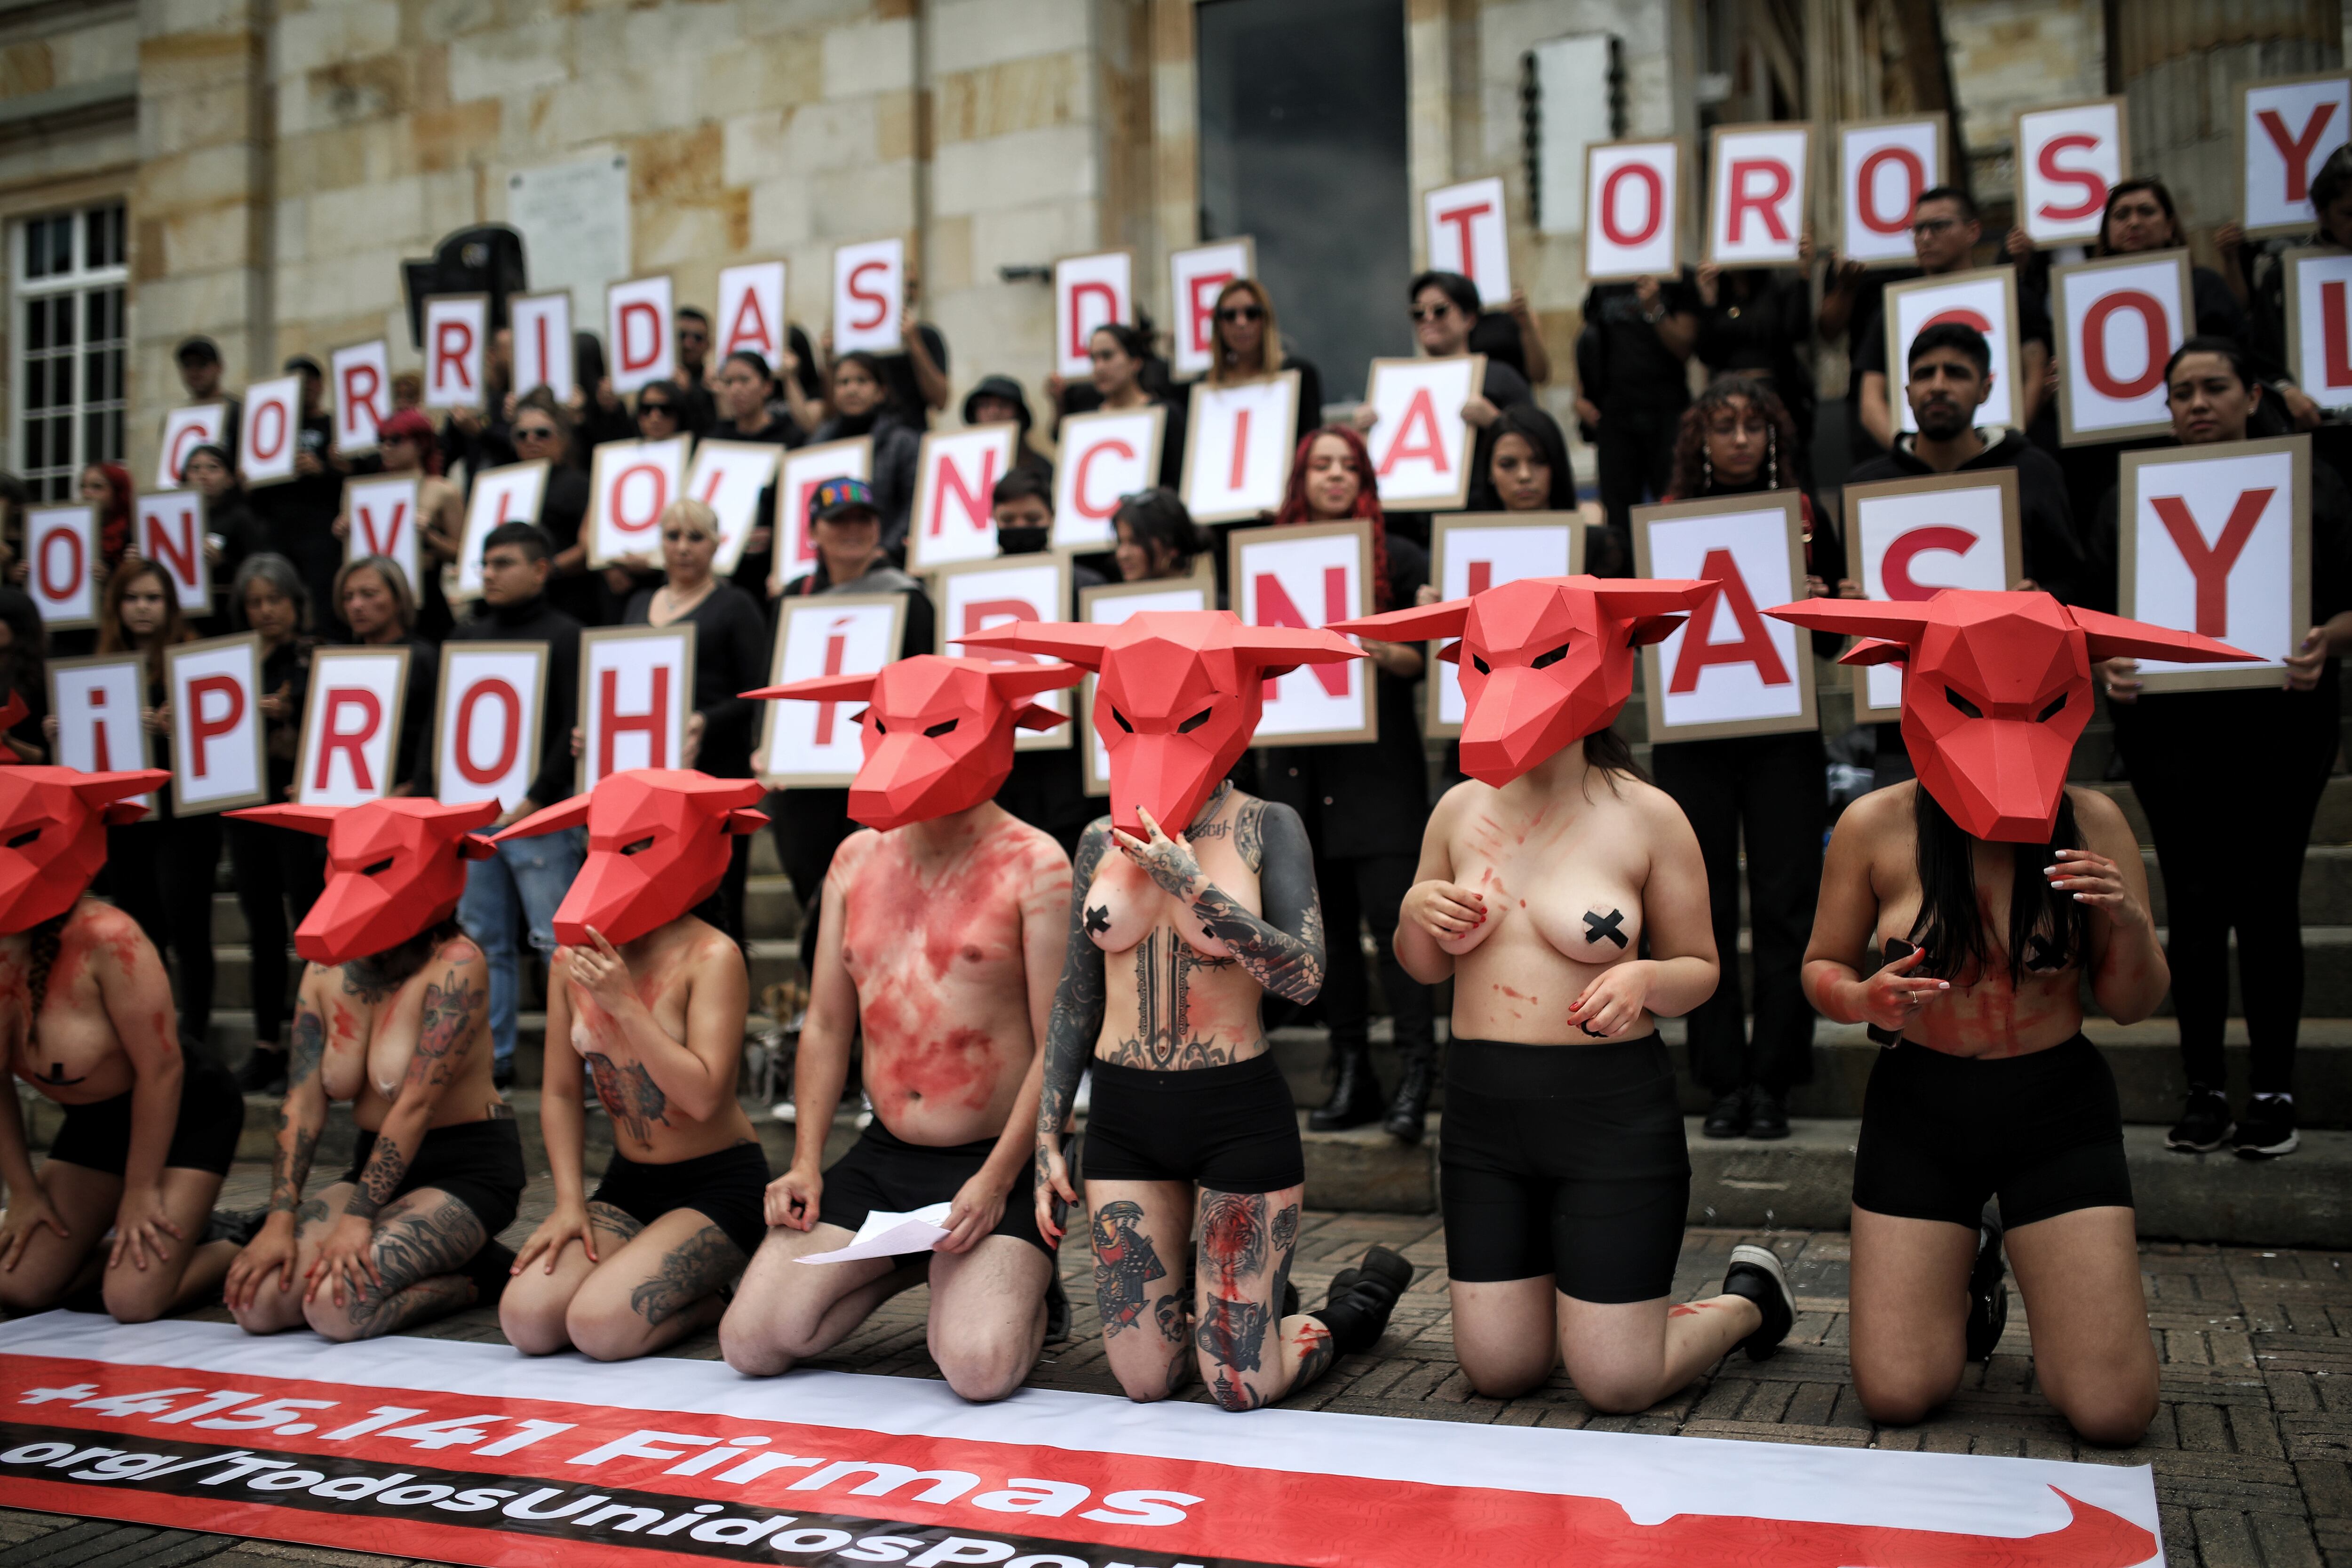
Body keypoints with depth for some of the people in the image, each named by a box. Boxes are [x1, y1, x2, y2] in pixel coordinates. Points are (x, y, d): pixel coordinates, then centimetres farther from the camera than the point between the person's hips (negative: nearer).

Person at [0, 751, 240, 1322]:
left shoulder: (106, 940, -29)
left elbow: (160, 1070, -21)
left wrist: (139, 1191, -13)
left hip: (183, 1116, -7)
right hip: (92, 1124, 7)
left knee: (134, 1301, -15)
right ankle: (124, 1233, 26)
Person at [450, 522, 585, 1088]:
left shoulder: (564, 635, -2)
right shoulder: (466, 634, 16)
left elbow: (576, 727, -10)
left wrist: (539, 798, -15)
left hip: (538, 817, -6)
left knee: (558, 941, -6)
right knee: (484, 941, 10)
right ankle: (491, 1059, 18)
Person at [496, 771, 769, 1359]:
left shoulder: (711, 957, -16)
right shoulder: (573, 959, 2)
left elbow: (703, 1097, -25)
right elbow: (561, 1093, 9)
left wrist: (624, 1002, -25)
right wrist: (569, 1201, -1)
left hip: (718, 1185, -6)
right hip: (627, 1184, 6)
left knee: (598, 1325, -24)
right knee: (526, 1319, -13)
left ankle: (709, 1304, 7)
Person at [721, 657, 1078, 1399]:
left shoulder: (1034, 865, -9)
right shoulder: (857, 858, 10)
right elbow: (827, 1025, 14)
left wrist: (997, 1180, -18)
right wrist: (805, 1162, 5)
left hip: (997, 1162, -5)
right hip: (882, 1156, 6)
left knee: (979, 1366, -24)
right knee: (750, 1343, -5)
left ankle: (1020, 1283, 11)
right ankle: (911, 1268, 19)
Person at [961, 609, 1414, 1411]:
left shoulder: (1266, 827, -6)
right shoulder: (1103, 840, 5)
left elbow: (1305, 976, -17)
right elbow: (1076, 999, 10)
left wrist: (1197, 889, -25)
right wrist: (1047, 1139, 8)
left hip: (1238, 1114, -4)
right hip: (1124, 1117, 4)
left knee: (1241, 1387, -1)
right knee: (1144, 1380, 6)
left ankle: (1354, 1304, 29)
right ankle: (1255, 1307, 36)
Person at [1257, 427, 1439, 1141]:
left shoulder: (1399, 558, 3)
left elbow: (1426, 657, 1)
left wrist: (1385, 654, -18)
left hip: (1379, 763, -4)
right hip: (1301, 761, 4)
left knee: (1390, 911, -11)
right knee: (1330, 922, 6)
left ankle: (1415, 1075, -6)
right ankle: (1352, 1077, 14)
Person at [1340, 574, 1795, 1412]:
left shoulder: (1647, 817, -8)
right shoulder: (1462, 808, 3)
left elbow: (1700, 968, 0)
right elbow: (1427, 968, 14)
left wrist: (1646, 978, -22)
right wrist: (1416, 911, -8)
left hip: (1611, 1111, -4)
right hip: (1481, 1106, 4)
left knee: (1618, 1386, 0)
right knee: (1496, 1372, 7)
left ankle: (1747, 1299, 30)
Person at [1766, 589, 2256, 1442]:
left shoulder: (2092, 822, -6)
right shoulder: (1876, 826, -8)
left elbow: (2131, 1006, 0)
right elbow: (1822, 969, 3)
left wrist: (2129, 925, -21)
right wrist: (1864, 1000, -20)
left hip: (2057, 1113, 0)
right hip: (1919, 1108, 0)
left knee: (2113, 1411, -6)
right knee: (1896, 1395, -2)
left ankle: (2039, 1282, 28)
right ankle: (1971, 1263, 30)